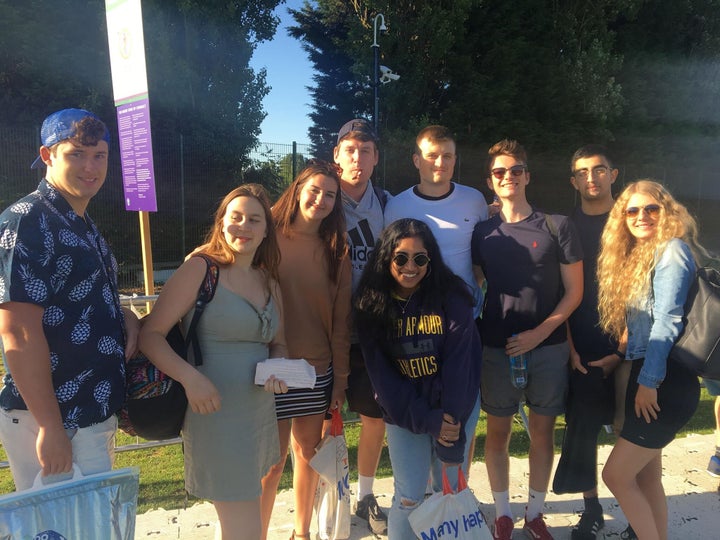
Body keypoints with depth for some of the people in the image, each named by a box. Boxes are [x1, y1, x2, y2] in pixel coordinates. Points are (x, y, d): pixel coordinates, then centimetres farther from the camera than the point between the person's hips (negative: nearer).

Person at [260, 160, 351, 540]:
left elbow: (341, 319, 4)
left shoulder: (335, 251, 4)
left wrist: (340, 378, 3)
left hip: (318, 372, 3)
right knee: (272, 462, 2)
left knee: (308, 454, 16)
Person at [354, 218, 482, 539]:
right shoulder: (371, 304, -8)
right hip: (404, 415, 0)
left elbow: (460, 365, -15)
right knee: (409, 498, 1)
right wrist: (426, 420, -15)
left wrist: (451, 421, -19)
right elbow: (380, 373, -9)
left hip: (452, 410, 0)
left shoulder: (452, 298, -12)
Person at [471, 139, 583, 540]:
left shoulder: (558, 227, -1)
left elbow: (574, 291, -2)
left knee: (542, 431, 10)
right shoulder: (482, 233, 4)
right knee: (498, 432, 8)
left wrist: (539, 333, -12)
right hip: (497, 349, 1)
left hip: (548, 347, -1)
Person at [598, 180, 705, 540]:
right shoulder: (635, 256, 15)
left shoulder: (672, 249, -11)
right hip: (646, 376, 9)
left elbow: (668, 320, -18)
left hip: (666, 382, -9)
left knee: (616, 475, -5)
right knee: (646, 474, 15)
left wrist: (649, 382, -19)